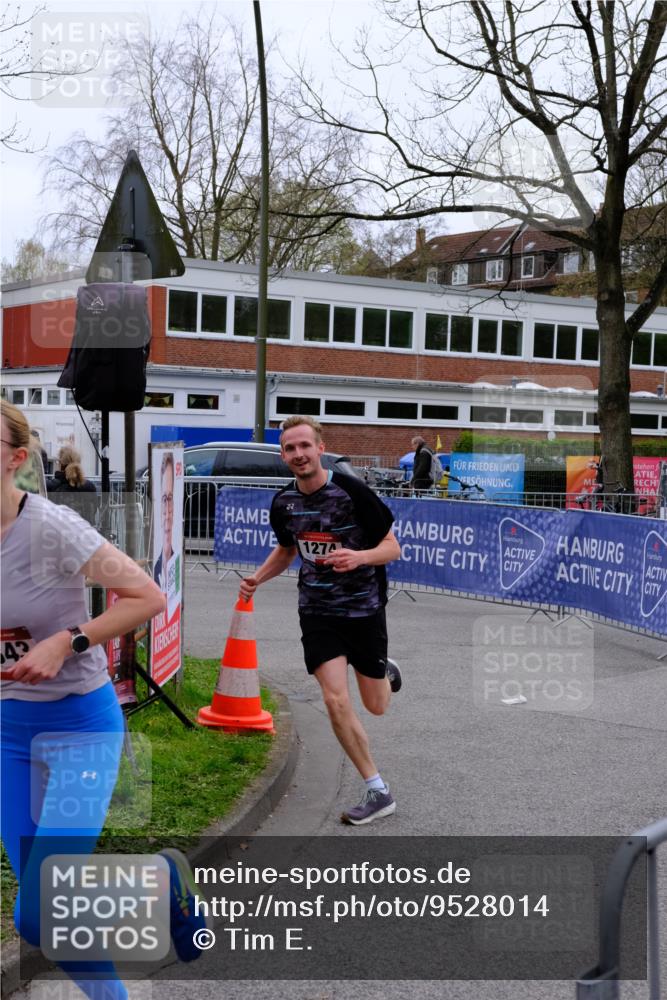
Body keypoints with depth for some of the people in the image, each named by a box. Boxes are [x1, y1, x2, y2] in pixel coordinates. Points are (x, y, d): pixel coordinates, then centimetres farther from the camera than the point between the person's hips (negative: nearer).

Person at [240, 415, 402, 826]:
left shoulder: (353, 491, -17)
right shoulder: (284, 503, -1)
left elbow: (392, 547, -12)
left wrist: (359, 556, -32)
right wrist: (258, 578, 0)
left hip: (364, 608, -3)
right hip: (318, 611, 3)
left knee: (376, 707, 8)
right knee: (336, 701, -12)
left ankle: (385, 670, 46)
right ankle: (378, 792, 1)